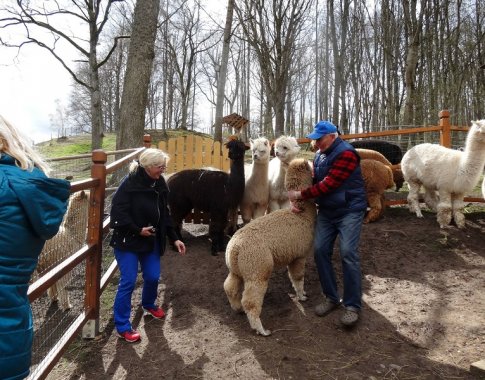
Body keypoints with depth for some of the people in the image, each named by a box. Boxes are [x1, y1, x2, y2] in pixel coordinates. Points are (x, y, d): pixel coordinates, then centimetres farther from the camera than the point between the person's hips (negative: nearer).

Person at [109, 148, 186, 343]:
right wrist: (138, 230, -22)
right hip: (128, 241, -6)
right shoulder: (130, 184, -19)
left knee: (153, 277, 11)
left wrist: (174, 238, 5)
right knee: (128, 281, -3)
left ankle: (148, 305, 43)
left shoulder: (159, 184, 2)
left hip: (151, 240, 6)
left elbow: (164, 214, 8)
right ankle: (122, 326, 14)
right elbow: (118, 212, -20)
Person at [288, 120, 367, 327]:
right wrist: (298, 200, -7)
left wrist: (300, 194, -17)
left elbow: (328, 184, -22)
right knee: (320, 250, 1)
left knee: (348, 253, -11)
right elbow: (314, 181, 9)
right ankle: (331, 297, 16)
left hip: (349, 210, -7)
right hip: (326, 211, 7)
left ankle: (352, 306, 1)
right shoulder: (319, 155, 10)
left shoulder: (346, 153, -16)